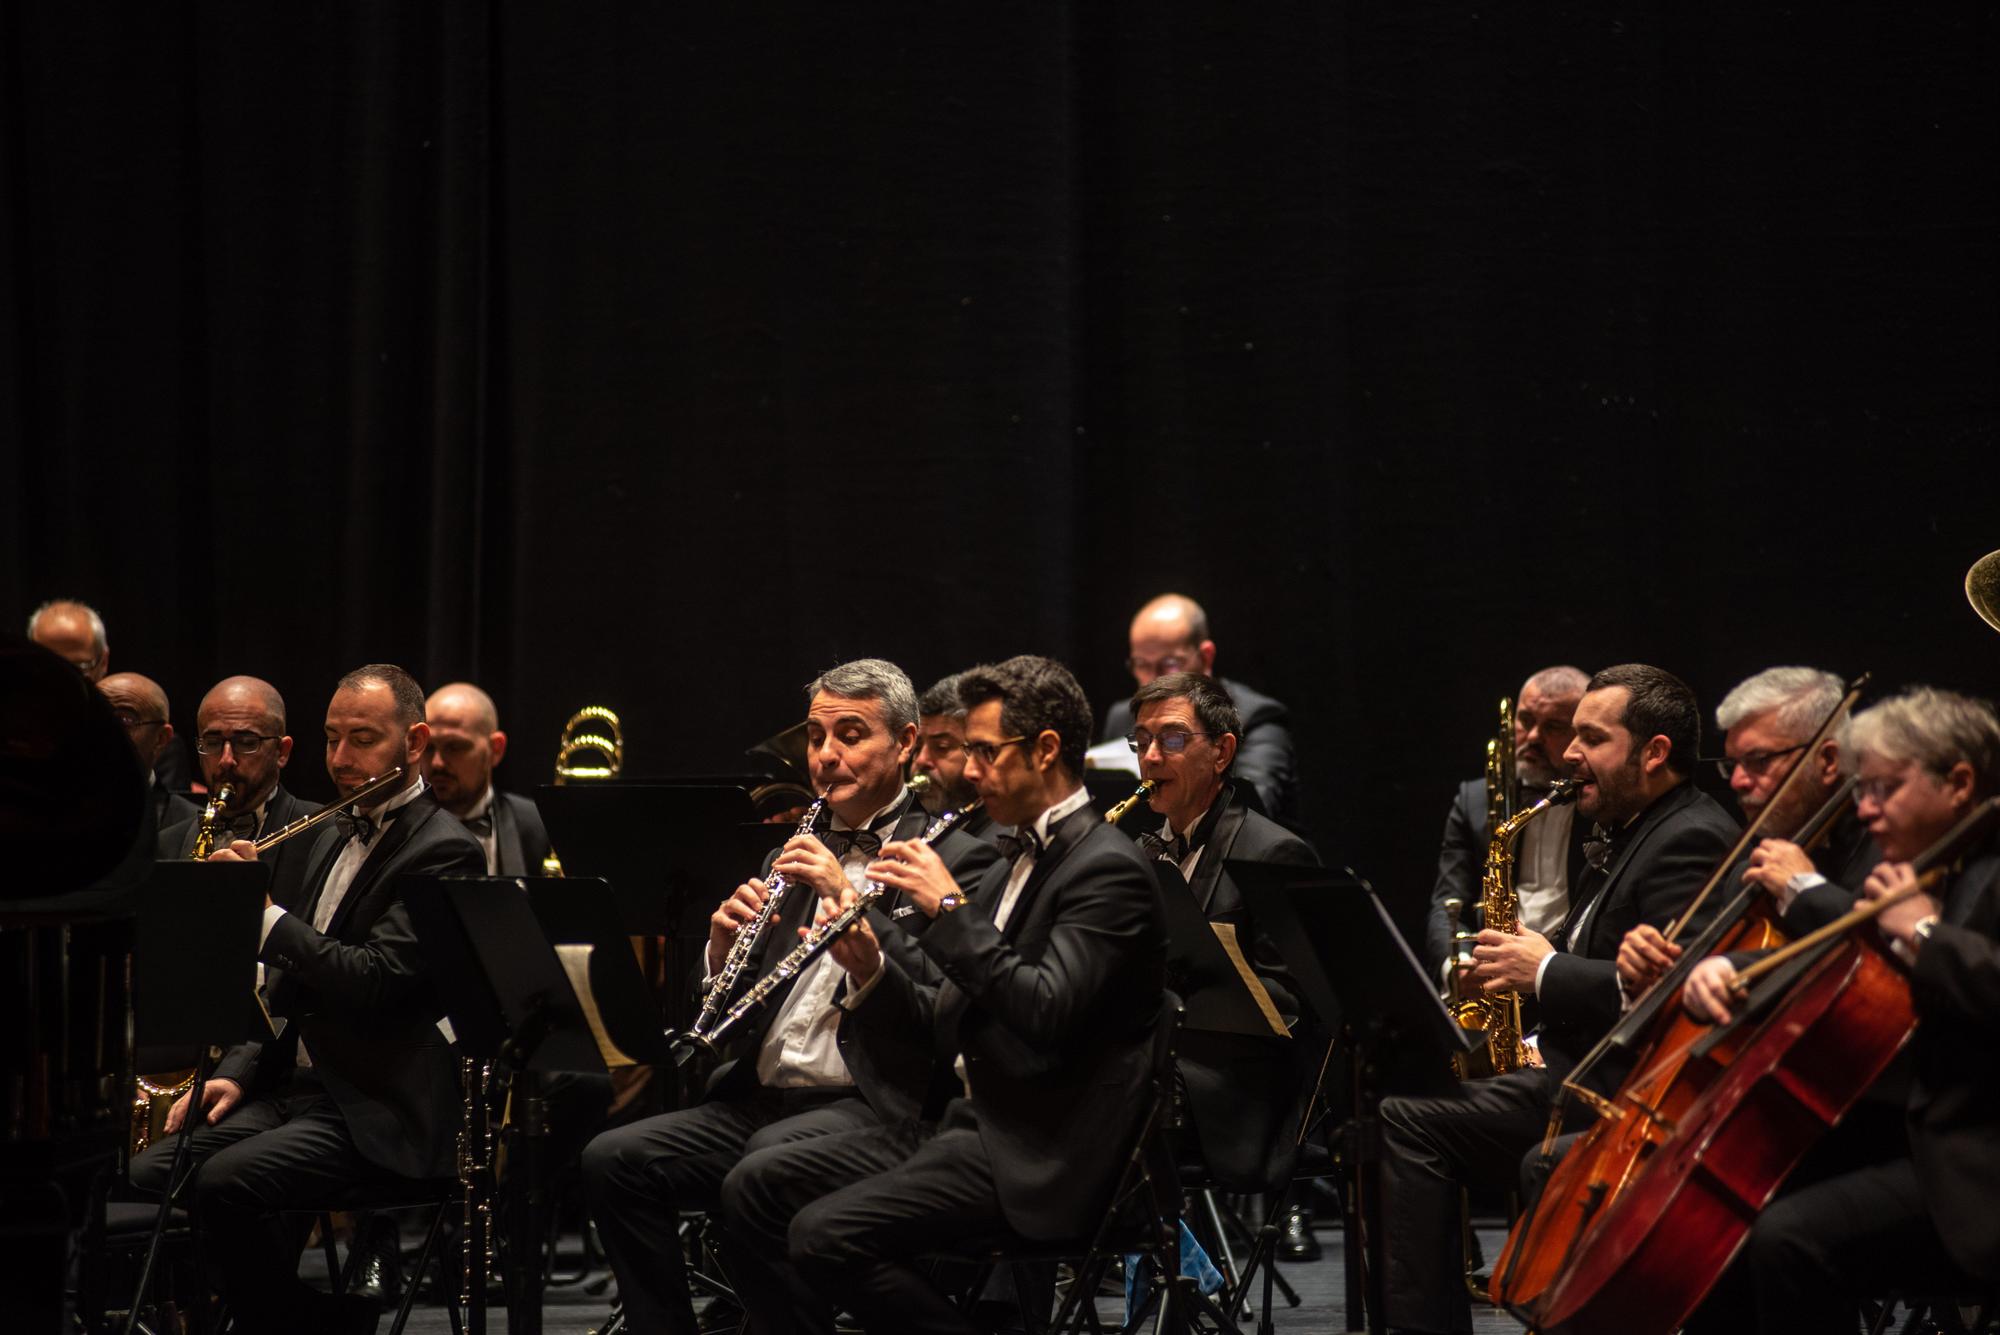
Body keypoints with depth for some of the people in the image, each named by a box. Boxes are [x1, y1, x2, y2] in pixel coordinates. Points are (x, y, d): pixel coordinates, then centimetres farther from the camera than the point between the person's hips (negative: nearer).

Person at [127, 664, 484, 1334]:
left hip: (376, 1110, -9)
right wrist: (239, 1073, 9)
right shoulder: (336, 836, 19)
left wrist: (264, 913, -18)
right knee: (147, 1174, -10)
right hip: (294, 1086, 9)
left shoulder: (443, 850, -9)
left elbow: (374, 981, -21)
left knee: (222, 1184, -29)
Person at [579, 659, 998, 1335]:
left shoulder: (956, 859, 1)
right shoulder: (799, 854, 21)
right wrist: (725, 943, -2)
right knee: (613, 1159, -15)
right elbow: (731, 1010, 20)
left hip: (868, 1103, -6)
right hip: (760, 1098, 7)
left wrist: (848, 897, -18)